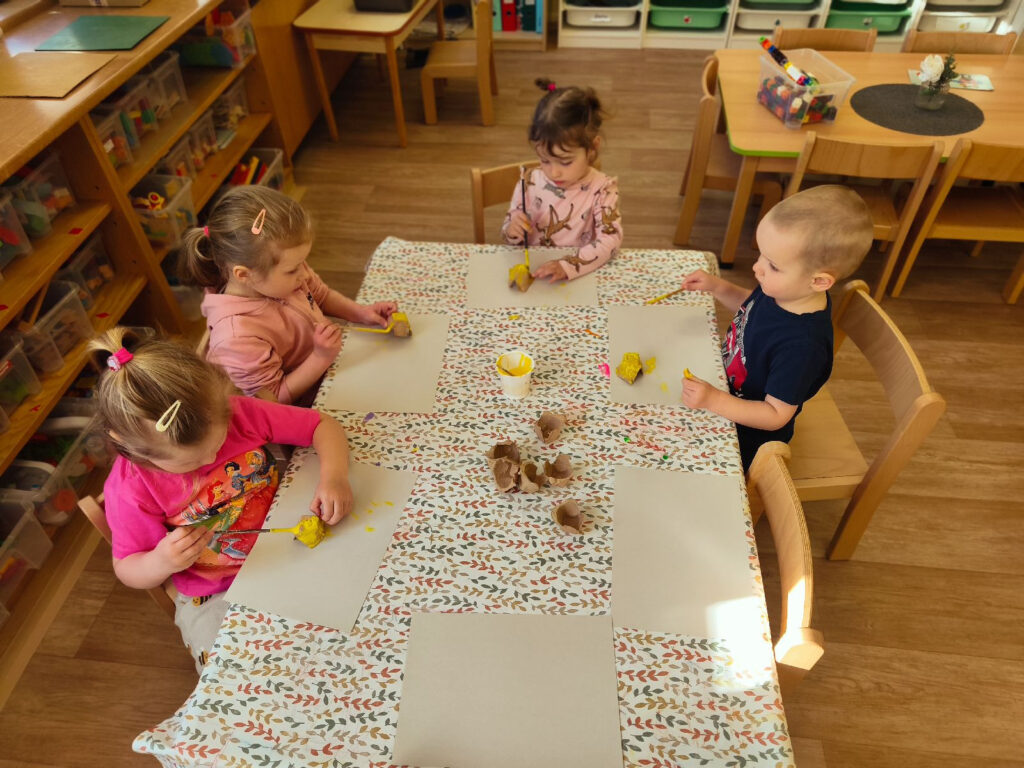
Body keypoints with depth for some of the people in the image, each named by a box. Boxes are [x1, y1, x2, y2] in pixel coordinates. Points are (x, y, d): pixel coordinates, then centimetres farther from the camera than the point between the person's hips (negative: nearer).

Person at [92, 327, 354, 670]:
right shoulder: (131, 487, -18)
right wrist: (161, 562, -28)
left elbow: (323, 425, -9)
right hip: (214, 597, -2)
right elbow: (127, 570, -4)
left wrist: (334, 475, -29)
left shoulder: (240, 413, -16)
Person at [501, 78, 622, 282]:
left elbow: (611, 238, -18)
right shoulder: (529, 183, -2)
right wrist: (513, 231, -17)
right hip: (531, 272, 1)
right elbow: (510, 237, 7)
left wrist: (568, 266, -31)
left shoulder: (602, 189, -8)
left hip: (581, 276, -1)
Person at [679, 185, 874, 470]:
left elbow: (776, 415, -30)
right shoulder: (783, 289, -16)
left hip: (749, 434, -7)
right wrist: (717, 286, -7)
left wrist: (714, 400, -40)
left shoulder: (802, 346, -39)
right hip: (725, 388, 8)